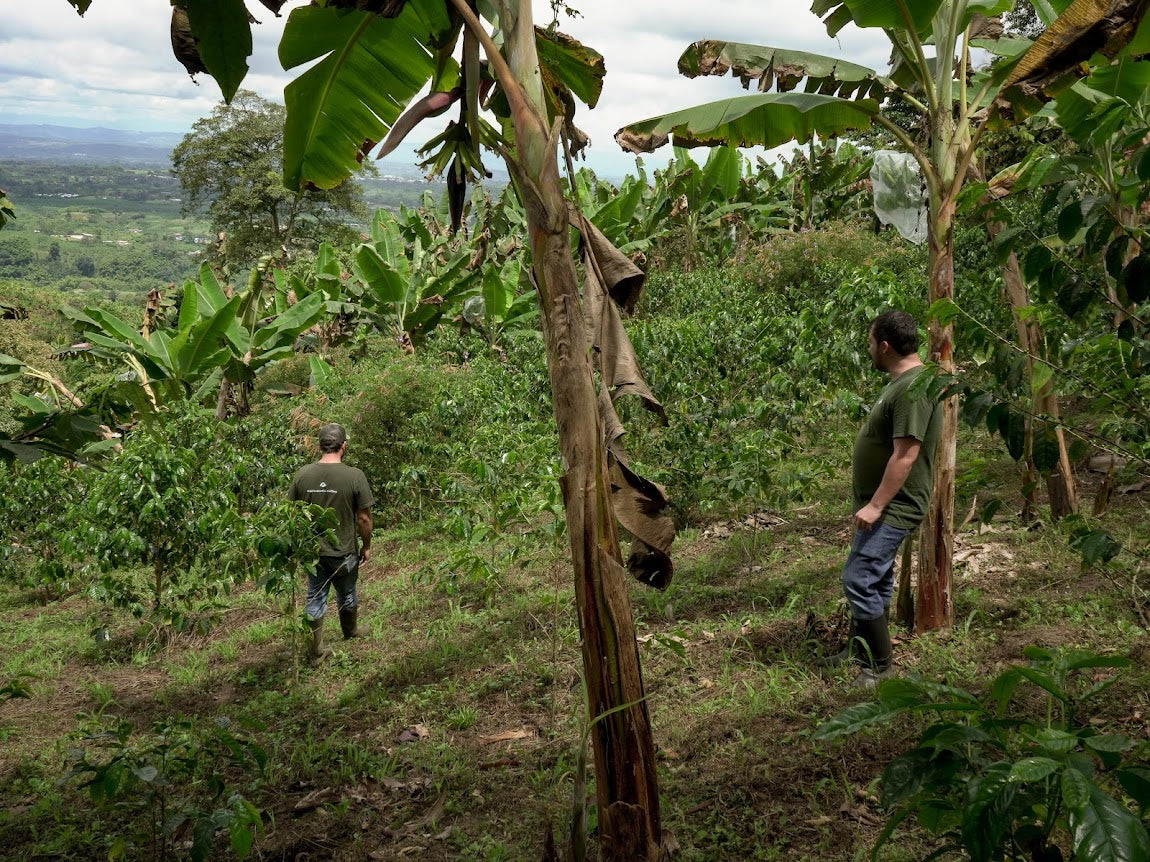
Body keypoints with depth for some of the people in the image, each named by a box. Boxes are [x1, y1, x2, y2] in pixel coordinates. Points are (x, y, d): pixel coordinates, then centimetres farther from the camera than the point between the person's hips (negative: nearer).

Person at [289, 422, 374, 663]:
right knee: (346, 595, 23)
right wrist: (366, 546, 3)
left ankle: (315, 651, 17)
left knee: (315, 599, 13)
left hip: (312, 551, 2)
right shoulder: (354, 476, -18)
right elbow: (364, 518, -13)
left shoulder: (303, 475, -8)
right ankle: (350, 630, 46)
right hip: (344, 552, -2)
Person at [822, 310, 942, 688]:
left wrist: (876, 505, -24)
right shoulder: (901, 382, 12)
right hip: (882, 504, 10)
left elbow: (906, 455, -26)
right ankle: (859, 649, 30)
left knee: (859, 579, -11)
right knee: (874, 579, 18)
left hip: (893, 508, -10)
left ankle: (879, 665, -1)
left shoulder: (913, 388, -22)